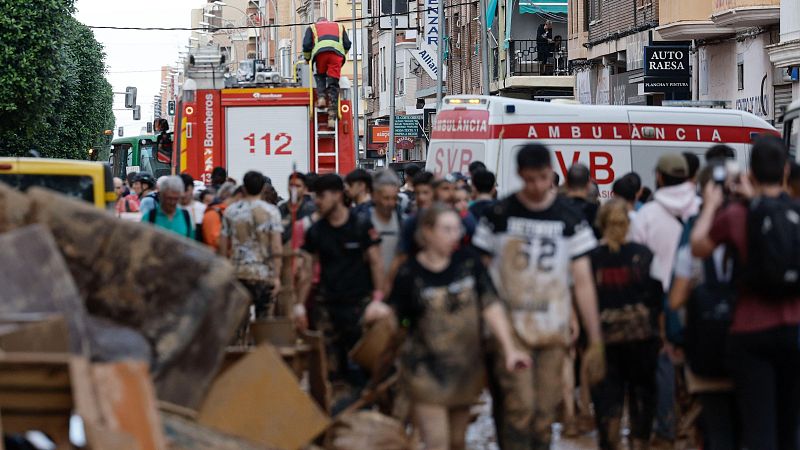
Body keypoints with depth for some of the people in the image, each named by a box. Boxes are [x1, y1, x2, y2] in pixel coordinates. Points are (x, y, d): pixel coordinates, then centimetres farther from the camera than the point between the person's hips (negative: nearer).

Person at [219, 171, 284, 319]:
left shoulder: (230, 211, 4)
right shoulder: (271, 211, -5)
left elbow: (223, 245, 6)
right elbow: (276, 248, -11)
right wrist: (277, 276, -8)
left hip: (237, 273, 3)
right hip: (264, 273, -3)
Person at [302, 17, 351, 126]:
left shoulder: (312, 27, 30)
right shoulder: (339, 26, 35)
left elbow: (306, 44, 18)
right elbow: (347, 44, 25)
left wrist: (307, 59, 33)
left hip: (320, 51, -1)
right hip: (337, 52, 1)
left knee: (320, 76, 27)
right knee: (333, 85, 1)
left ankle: (321, 97, 2)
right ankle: (332, 116, -8)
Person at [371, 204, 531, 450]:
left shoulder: (468, 261, -2)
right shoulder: (409, 274, -9)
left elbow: (491, 306, -6)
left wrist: (509, 349, -14)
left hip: (465, 368, 4)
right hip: (427, 371, -4)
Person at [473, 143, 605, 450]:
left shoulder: (571, 220, 3)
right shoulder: (498, 216, 0)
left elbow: (583, 283, 2)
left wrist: (595, 341, -2)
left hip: (554, 332, 2)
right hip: (509, 329, -2)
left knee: (545, 414, 5)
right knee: (519, 407, -14)